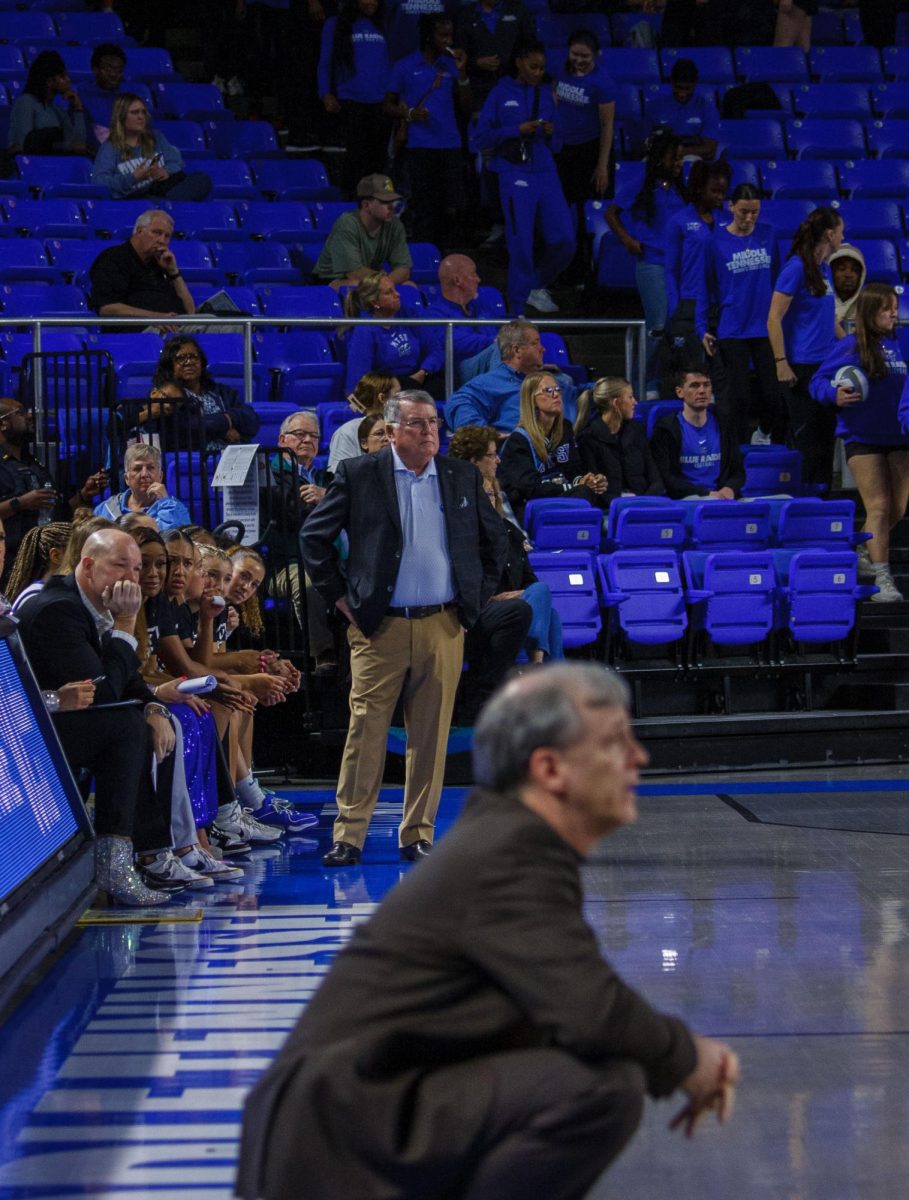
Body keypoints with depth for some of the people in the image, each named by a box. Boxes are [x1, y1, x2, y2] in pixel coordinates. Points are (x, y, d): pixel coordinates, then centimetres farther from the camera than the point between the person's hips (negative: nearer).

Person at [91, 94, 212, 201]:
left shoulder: (156, 137, 25)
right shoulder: (110, 148, 9)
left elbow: (176, 162, 16)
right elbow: (99, 181, -6)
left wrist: (167, 172, -9)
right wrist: (133, 178, -16)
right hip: (133, 197, -4)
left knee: (202, 179, -24)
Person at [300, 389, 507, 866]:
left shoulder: (463, 478, 9)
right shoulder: (357, 475, 1)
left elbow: (493, 538, 21)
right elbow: (314, 536, 5)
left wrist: (476, 599, 14)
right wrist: (339, 596, 2)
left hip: (443, 627, 2)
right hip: (379, 628, -2)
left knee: (431, 736, 5)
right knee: (365, 732, -4)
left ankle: (418, 834, 14)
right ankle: (349, 835, 2)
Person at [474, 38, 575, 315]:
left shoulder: (546, 95, 13)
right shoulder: (501, 94, 1)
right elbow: (481, 138, -3)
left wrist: (551, 133, -5)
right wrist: (517, 130, -13)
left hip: (546, 172, 4)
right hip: (515, 175, -4)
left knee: (565, 240, -3)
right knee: (521, 245, -3)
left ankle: (537, 286, 23)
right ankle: (519, 310, 9)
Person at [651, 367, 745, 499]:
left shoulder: (723, 427, 15)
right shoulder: (665, 428, 1)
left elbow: (738, 471, 16)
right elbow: (665, 478, -6)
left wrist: (729, 489, -8)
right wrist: (708, 494, -15)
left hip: (722, 498, 5)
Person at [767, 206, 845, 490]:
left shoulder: (823, 268, 13)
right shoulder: (796, 267, -13)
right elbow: (774, 319, -15)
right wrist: (781, 363, -19)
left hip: (825, 365, 8)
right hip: (801, 367, -8)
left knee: (826, 434, 11)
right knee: (809, 439, -5)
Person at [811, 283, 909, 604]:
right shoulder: (850, 347, -8)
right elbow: (818, 381, -7)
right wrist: (835, 395, -25)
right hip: (862, 436, -5)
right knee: (879, 506, -9)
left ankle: (861, 552, 31)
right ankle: (882, 579, -5)